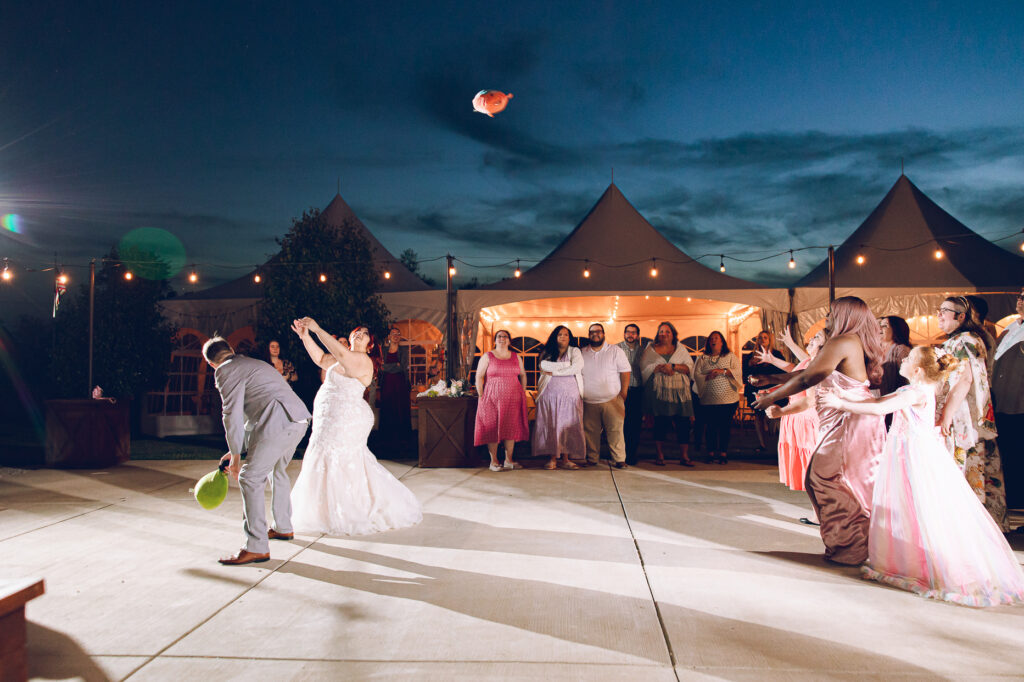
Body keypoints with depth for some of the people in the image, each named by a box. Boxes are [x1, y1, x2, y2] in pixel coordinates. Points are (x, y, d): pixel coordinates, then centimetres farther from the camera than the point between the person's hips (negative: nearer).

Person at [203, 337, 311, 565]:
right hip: (299, 419, 10)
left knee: (250, 479, -5)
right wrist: (239, 449, 31)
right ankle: (283, 528, 40)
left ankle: (256, 547, -4)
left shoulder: (226, 371, 0)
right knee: (278, 471, 27)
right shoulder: (253, 364, 29)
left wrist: (235, 455, 4)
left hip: (278, 423, -10)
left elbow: (233, 415, -4)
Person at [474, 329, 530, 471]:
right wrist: (481, 396, -7)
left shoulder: (516, 357, 11)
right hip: (492, 398, -3)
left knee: (511, 428, 3)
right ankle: (494, 461, 6)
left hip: (512, 398, 3)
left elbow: (523, 375, 17)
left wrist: (523, 393, 8)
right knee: (492, 428, -3)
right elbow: (479, 377, -1)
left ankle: (509, 460, 13)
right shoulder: (487, 356, 1)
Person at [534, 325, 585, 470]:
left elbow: (577, 367, -8)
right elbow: (545, 366, -9)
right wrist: (567, 365, -6)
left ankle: (565, 459, 1)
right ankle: (552, 458, -1)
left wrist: (554, 372, -7)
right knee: (550, 425, -5)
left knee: (568, 425, -4)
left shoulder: (575, 351, 10)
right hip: (550, 394, 0)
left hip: (570, 395, 0)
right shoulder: (547, 353, 12)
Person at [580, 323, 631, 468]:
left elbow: (625, 372, 2)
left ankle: (619, 459, 2)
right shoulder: (582, 353, 11)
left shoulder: (615, 351, 4)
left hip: (612, 400, -3)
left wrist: (623, 394, -5)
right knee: (590, 432, 5)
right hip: (589, 402, 3)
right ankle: (592, 458, 17)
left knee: (615, 431, -5)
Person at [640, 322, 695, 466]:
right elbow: (644, 367, -1)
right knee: (660, 423, 0)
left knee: (683, 423, -4)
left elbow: (689, 367, 3)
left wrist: (673, 366, -11)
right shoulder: (650, 349, 11)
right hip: (659, 392, -1)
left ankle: (684, 456, 3)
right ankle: (660, 456, 10)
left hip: (679, 392, 1)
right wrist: (660, 368, -13)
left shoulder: (681, 349, 14)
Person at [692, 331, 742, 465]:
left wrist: (723, 371, -15)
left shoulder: (730, 356, 8)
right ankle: (711, 452, 11)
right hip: (709, 399, 1)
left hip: (728, 399, -1)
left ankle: (723, 453, 8)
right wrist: (708, 377, -13)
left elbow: (738, 372, -3)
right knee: (711, 426, 2)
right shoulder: (703, 358, 12)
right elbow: (696, 375, 3)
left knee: (725, 426, 0)